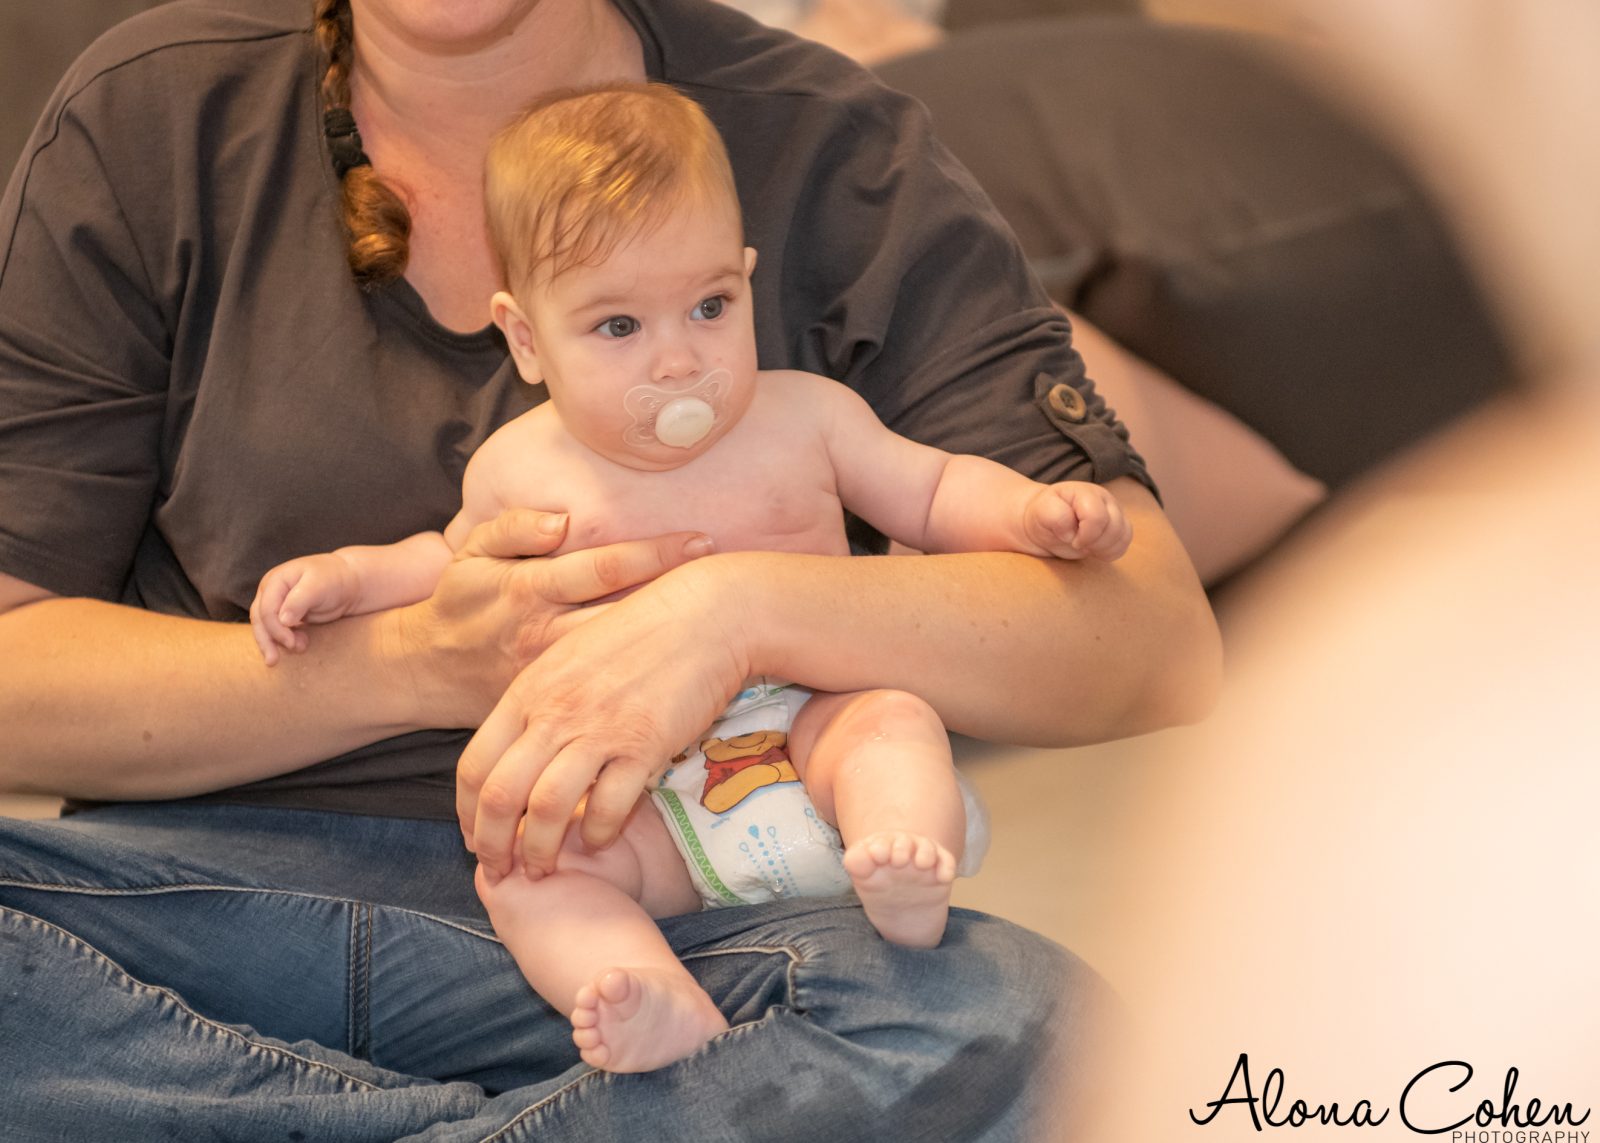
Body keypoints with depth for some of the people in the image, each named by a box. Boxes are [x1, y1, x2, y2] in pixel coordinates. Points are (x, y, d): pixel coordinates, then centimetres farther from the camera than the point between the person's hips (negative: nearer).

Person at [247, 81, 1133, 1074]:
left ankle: (907, 876, -56)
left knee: (893, 720, -30)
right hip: (647, 806, 0)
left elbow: (931, 493, 16)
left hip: (810, 734, 0)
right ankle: (660, 1011, -50)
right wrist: (348, 577, 11)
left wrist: (1032, 513, -3)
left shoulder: (803, 416, 8)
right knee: (517, 855, -26)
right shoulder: (519, 469, 9)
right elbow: (456, 564, 28)